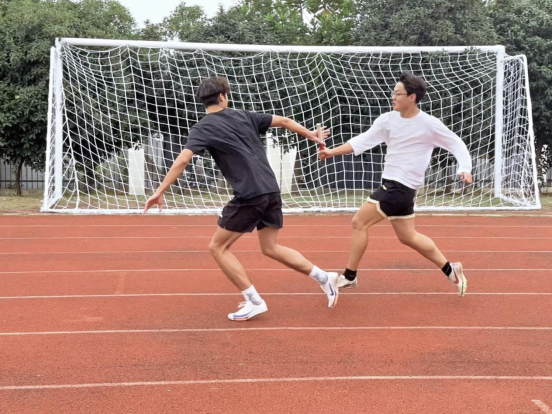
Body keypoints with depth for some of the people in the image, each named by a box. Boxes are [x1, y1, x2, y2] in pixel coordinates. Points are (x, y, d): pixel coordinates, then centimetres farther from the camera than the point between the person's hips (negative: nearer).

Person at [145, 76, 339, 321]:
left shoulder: (202, 128, -1)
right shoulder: (244, 116, 15)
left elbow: (182, 160, -15)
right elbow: (284, 121, 20)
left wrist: (160, 192, -12)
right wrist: (310, 135, 34)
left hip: (250, 195, -7)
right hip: (271, 190, 7)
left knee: (218, 247, 7)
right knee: (270, 248, 21)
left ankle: (254, 301, 4)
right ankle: (325, 277, 21)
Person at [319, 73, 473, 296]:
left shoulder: (429, 124, -12)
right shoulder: (387, 120, 3)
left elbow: (456, 144, -3)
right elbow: (363, 140, -4)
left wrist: (465, 169, -18)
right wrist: (332, 151, -15)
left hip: (401, 187, -8)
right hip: (392, 184, 8)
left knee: (359, 222, -8)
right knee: (408, 236, 16)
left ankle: (349, 276, 7)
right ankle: (450, 270, 30)